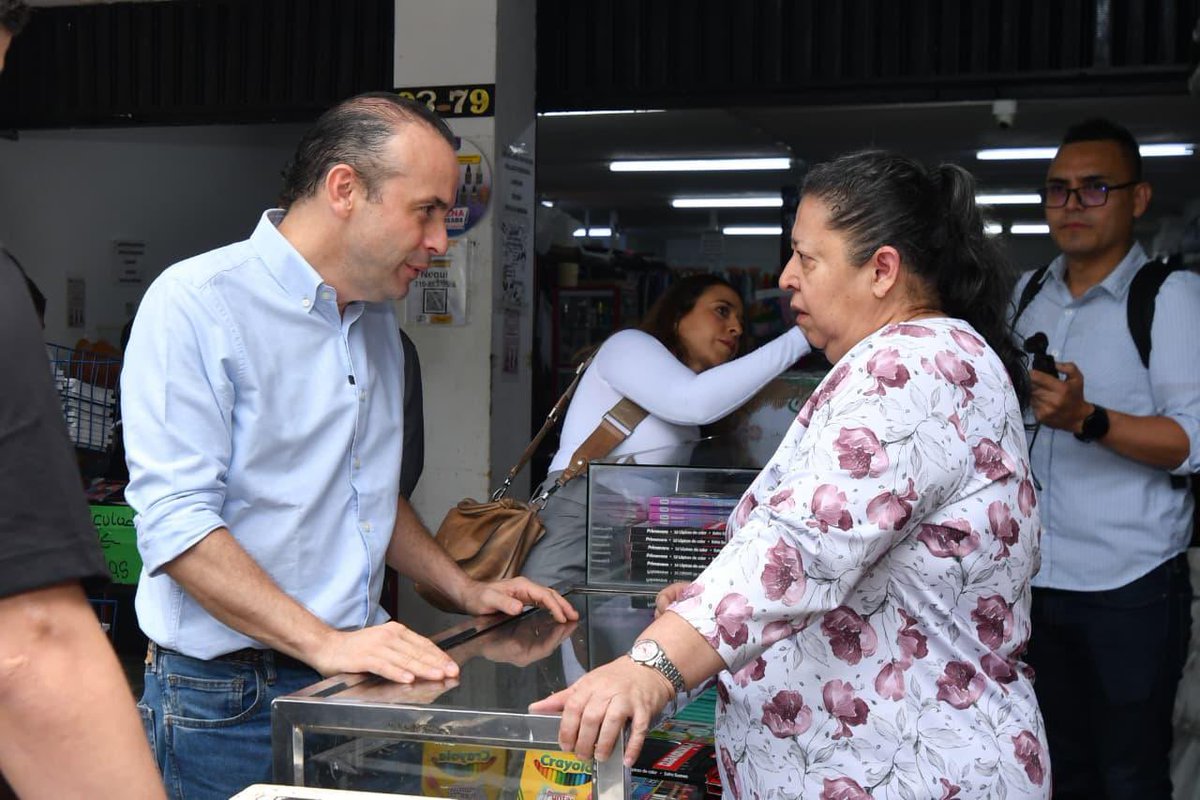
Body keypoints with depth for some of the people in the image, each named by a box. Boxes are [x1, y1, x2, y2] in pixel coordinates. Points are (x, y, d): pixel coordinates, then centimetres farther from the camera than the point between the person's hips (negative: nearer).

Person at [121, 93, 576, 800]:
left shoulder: (378, 320, 13)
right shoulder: (194, 304, -13)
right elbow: (175, 520, -21)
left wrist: (465, 589, 14)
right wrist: (324, 643, -27)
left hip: (353, 678, 7)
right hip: (230, 701, -7)